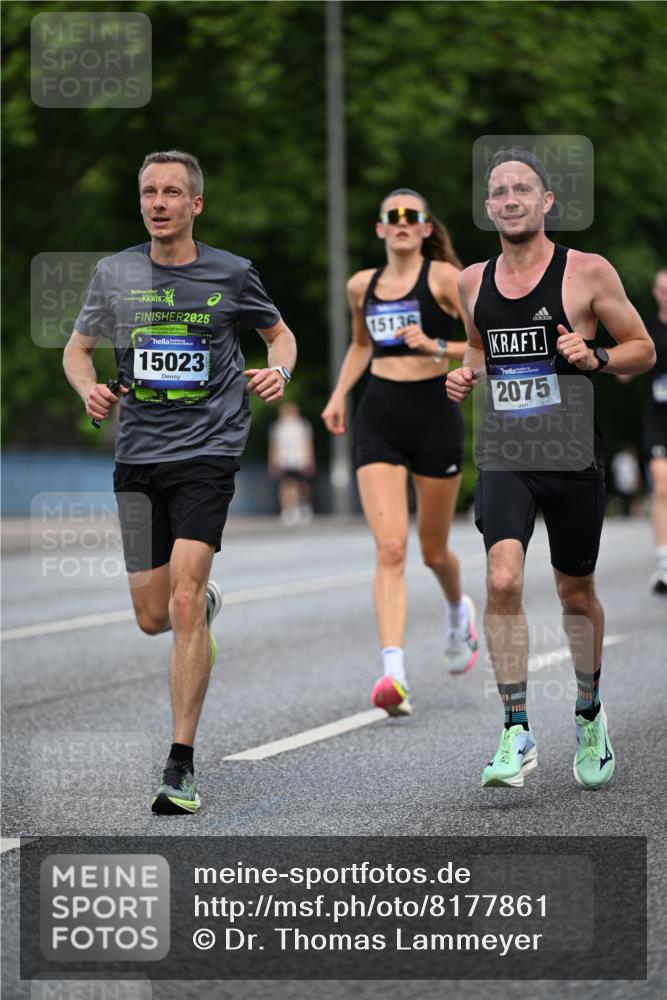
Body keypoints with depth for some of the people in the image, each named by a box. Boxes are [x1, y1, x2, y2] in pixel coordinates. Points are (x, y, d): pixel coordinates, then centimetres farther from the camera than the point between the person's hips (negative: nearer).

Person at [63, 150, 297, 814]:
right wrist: (89, 388, -7)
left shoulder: (231, 274, 0)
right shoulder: (114, 273, 5)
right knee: (152, 617, 6)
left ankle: (181, 767, -11)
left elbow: (279, 333, 16)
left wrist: (278, 372, -6)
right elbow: (77, 348, 15)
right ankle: (205, 604, 45)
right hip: (138, 458, 3)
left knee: (184, 604, -16)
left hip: (207, 453, -3)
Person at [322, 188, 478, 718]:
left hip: (434, 415, -2)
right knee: (390, 548, -13)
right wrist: (339, 394, 15)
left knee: (433, 550, 12)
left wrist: (438, 347, -21)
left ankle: (458, 611, 48)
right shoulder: (362, 285, 9)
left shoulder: (445, 277, -5)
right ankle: (394, 673, -23)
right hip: (378, 420, 2)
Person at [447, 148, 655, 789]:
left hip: (571, 455, -2)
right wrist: (465, 376, 4)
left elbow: (644, 350, 2)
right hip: (502, 454, 2)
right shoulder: (472, 282, 7)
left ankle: (589, 714, 37)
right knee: (502, 580, -19)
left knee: (576, 593, 12)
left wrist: (596, 358, -17)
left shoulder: (588, 272, -4)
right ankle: (517, 735, -14)